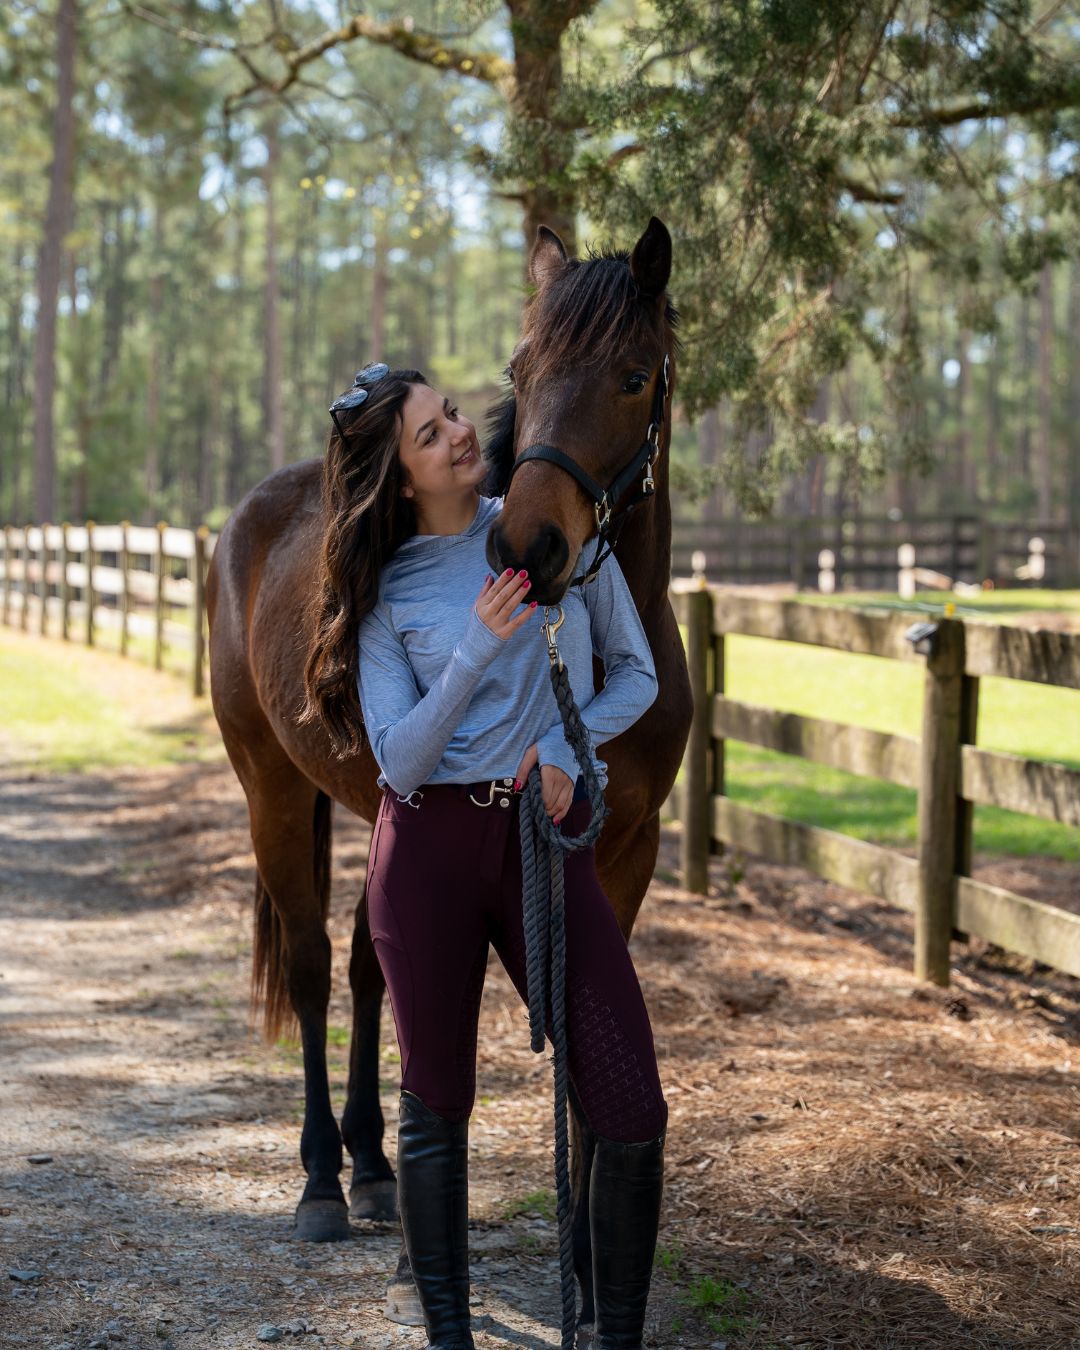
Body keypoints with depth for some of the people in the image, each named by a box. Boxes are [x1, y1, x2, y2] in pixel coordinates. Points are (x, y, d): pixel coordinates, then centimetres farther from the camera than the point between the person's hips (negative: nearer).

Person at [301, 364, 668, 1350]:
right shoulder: (387, 591, 0)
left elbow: (636, 674, 9)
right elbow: (400, 759, -8)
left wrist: (565, 749, -8)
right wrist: (477, 648, -19)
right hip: (431, 844, -1)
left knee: (631, 1112, -7)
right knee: (437, 1107, 8)